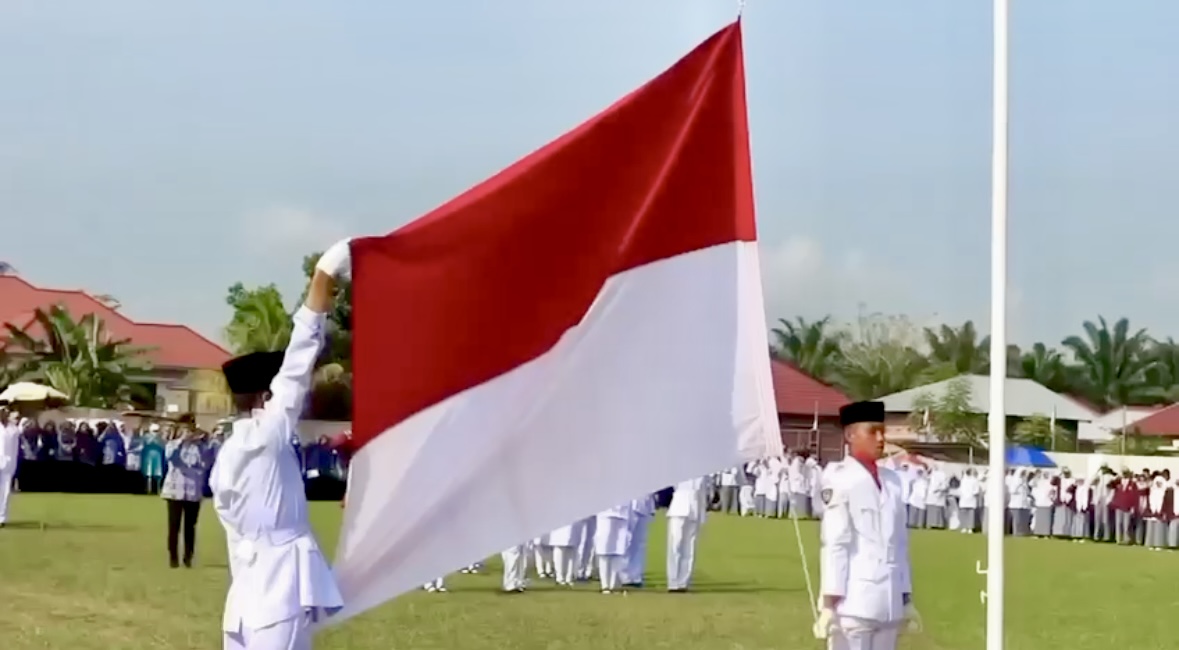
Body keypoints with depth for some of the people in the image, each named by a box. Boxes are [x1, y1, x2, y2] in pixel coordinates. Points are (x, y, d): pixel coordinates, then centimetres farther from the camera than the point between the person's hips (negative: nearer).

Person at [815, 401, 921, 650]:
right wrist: (829, 604, -14)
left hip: (889, 602, 7)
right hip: (853, 602, -7)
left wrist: (907, 598, 17)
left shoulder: (892, 481, 13)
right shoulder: (840, 482, -8)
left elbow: (900, 543, 16)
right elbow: (834, 545, -11)